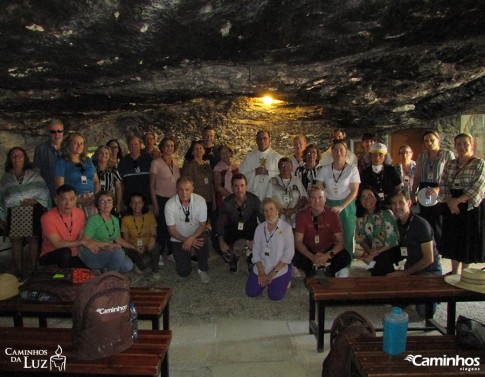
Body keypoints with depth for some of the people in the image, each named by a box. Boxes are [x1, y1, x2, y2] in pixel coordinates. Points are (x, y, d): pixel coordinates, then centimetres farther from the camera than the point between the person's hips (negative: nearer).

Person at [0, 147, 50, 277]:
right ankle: (19, 271, 13)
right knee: (16, 241, 4)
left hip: (32, 212, -2)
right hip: (13, 214, 2)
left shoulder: (33, 174, 7)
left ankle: (34, 268, 7)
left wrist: (35, 201, -16)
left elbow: (44, 191, 0)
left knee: (33, 239, -1)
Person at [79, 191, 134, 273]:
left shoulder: (115, 220, 11)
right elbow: (85, 241, -16)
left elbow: (118, 239, 20)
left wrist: (134, 247, 15)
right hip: (92, 255, -6)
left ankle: (103, 270, 6)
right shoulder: (93, 220, -10)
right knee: (118, 251, -32)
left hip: (108, 253, 6)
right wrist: (105, 245, -19)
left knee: (128, 265, -19)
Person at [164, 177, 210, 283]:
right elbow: (171, 230, -11)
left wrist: (191, 238, -29)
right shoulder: (170, 205, -19)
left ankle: (202, 270, -4)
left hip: (196, 236, 0)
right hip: (178, 239, 0)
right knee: (183, 272, -6)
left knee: (203, 245, -35)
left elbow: (202, 225, -13)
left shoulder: (200, 201, -19)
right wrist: (186, 240, -24)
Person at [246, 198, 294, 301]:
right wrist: (261, 272, -9)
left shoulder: (286, 228, -11)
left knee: (275, 296, -13)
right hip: (261, 267, 4)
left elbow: (289, 253, -12)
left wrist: (273, 272, -14)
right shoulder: (260, 228, 1)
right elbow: (256, 251, 0)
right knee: (251, 292, -3)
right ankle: (265, 280, 25)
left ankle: (285, 280, 17)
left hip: (280, 268, -3)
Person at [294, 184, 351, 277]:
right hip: (309, 250, 0)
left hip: (328, 250, 0)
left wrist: (328, 255, -32)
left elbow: (340, 241, -14)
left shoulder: (332, 214, -14)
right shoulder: (302, 215, -14)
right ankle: (312, 268, 5)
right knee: (296, 258, -30)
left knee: (345, 257, -27)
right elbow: (298, 241, -14)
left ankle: (329, 270, 7)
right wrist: (312, 257, -31)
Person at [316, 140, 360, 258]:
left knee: (347, 237, 0)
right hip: (328, 206, 2)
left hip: (346, 206, -1)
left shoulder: (352, 169, -2)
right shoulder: (324, 169, 4)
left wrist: (342, 206, -19)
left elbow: (354, 191, -8)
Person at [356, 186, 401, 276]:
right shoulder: (361, 219, 0)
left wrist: (373, 255, -18)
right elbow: (360, 239, 4)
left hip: (391, 250, -3)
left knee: (381, 259, -32)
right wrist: (369, 250, -16)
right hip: (373, 251, 3)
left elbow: (391, 241, -16)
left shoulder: (386, 214, -13)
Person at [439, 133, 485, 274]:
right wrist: (450, 200, -13)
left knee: (468, 239, 3)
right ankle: (454, 271, 21)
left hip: (471, 207, -4)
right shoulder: (449, 164, 8)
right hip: (451, 206, 4)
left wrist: (458, 200, -19)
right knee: (453, 239, 8)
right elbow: (443, 184, 4)